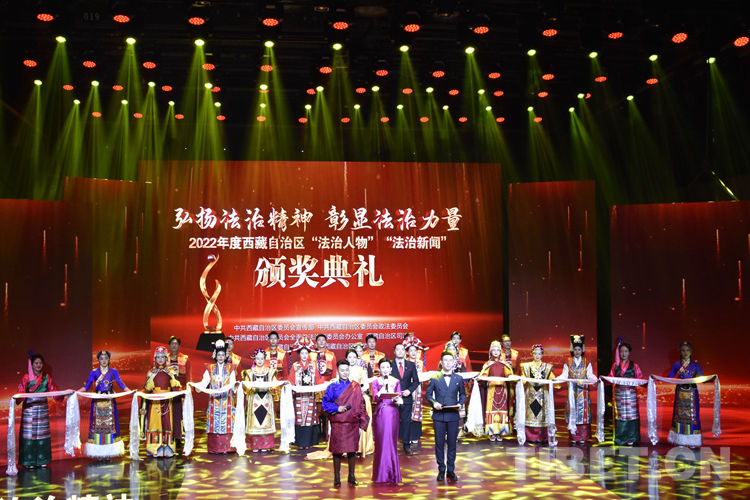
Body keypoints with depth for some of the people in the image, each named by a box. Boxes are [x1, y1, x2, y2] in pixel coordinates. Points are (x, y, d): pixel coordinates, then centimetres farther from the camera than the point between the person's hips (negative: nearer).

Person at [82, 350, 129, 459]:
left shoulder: (113, 371, 6)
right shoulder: (94, 372, 5)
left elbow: (121, 384, 4)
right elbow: (87, 386, 5)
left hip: (110, 402, 0)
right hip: (97, 402, 0)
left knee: (110, 424, -1)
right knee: (97, 425, -2)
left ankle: (108, 452, 4)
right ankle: (99, 452, 3)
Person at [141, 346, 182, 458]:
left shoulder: (171, 371, 7)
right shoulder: (151, 372, 9)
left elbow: (176, 388, 1)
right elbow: (146, 390, 7)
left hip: (167, 401, 0)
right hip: (154, 402, 1)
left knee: (167, 423, -3)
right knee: (155, 423, -4)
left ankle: (167, 449, 2)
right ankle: (155, 450, 1)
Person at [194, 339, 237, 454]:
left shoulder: (230, 368, 11)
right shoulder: (210, 368, 11)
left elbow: (232, 383, 1)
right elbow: (204, 382, 0)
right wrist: (196, 385, -18)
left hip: (227, 400, 0)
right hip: (214, 400, 0)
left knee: (227, 423, -5)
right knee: (214, 423, -4)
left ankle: (226, 447, -1)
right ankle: (215, 448, 0)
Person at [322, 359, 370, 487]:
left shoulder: (356, 387, 5)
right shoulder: (332, 387, 2)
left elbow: (361, 406, 5)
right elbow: (325, 403, 3)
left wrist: (362, 426, 1)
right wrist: (337, 408, -15)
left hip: (353, 425, 1)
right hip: (337, 425, -1)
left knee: (352, 450, 5)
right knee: (337, 451, 3)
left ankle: (351, 477, 18)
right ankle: (337, 478, 15)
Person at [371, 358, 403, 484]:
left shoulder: (396, 382, 8)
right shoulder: (375, 382, 6)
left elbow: (400, 400, 4)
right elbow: (375, 398, -6)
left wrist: (397, 400, -18)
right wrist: (384, 387, -17)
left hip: (392, 413, 0)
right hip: (379, 414, 0)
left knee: (391, 442, -2)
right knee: (380, 443, 1)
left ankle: (392, 474, 6)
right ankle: (381, 474, 10)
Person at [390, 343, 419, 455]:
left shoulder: (411, 365, 7)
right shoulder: (389, 365, 0)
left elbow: (416, 381, 8)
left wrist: (409, 390, -7)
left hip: (407, 398, 2)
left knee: (406, 421, 4)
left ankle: (406, 445, 13)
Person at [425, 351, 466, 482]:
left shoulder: (458, 379, 9)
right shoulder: (434, 378, 4)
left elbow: (463, 394, 15)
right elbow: (428, 394, 6)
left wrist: (460, 403, -4)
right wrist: (434, 403, -12)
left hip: (453, 415, 1)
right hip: (439, 415, -1)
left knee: (452, 443, 5)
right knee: (439, 443, 3)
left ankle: (451, 470, 15)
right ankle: (441, 470, 14)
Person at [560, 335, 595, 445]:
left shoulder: (587, 363, 7)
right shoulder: (568, 363, 8)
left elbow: (590, 375, 2)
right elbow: (564, 375, 3)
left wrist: (596, 380, -18)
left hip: (583, 391, 0)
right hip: (572, 391, 0)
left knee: (583, 412, -4)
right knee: (572, 412, -2)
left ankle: (583, 437, 0)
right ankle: (573, 438, 1)